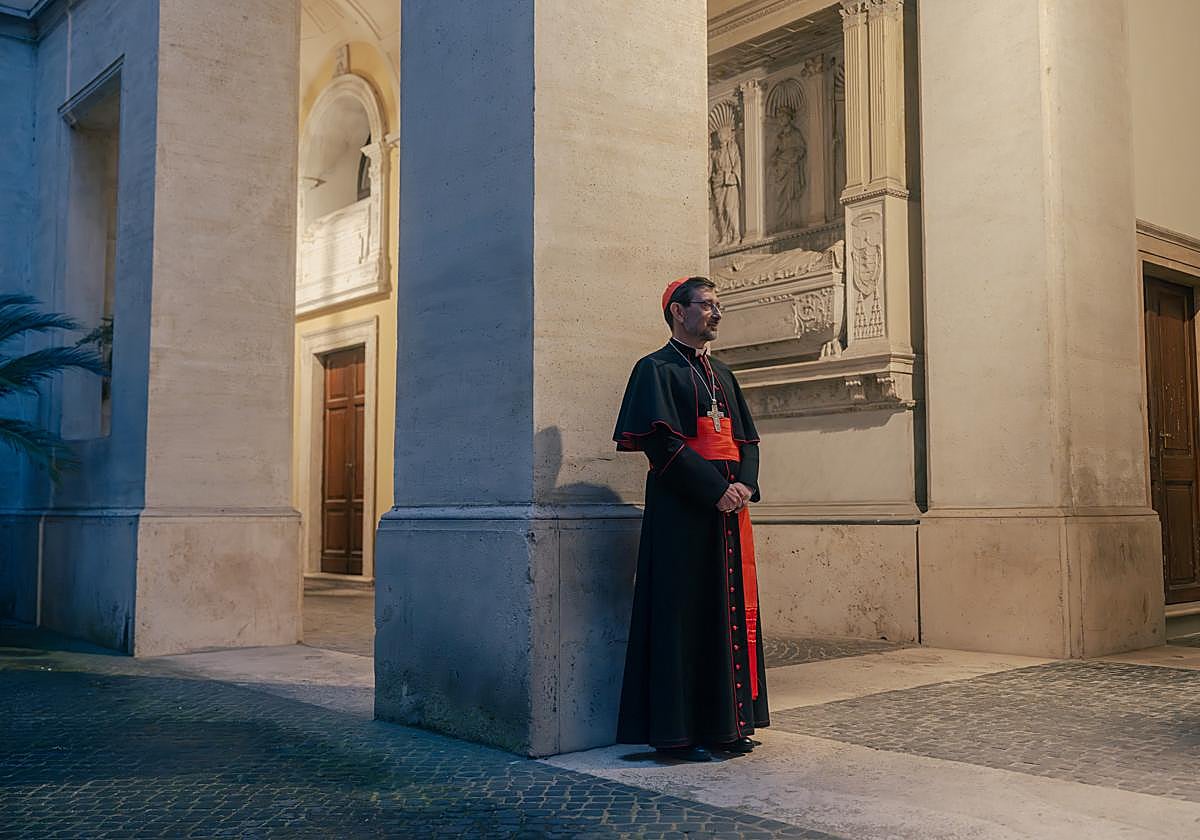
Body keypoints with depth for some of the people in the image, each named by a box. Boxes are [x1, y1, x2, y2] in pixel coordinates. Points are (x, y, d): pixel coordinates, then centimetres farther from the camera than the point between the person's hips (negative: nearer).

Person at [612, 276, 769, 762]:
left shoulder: (721, 374, 20)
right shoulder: (657, 370, -3)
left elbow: (747, 438, 17)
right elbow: (661, 442, -15)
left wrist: (745, 484, -2)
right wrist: (716, 489, -18)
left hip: (729, 507, 8)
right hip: (682, 511, -8)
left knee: (733, 612, 9)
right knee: (684, 617, -5)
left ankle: (728, 722, 18)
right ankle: (676, 730, 3)